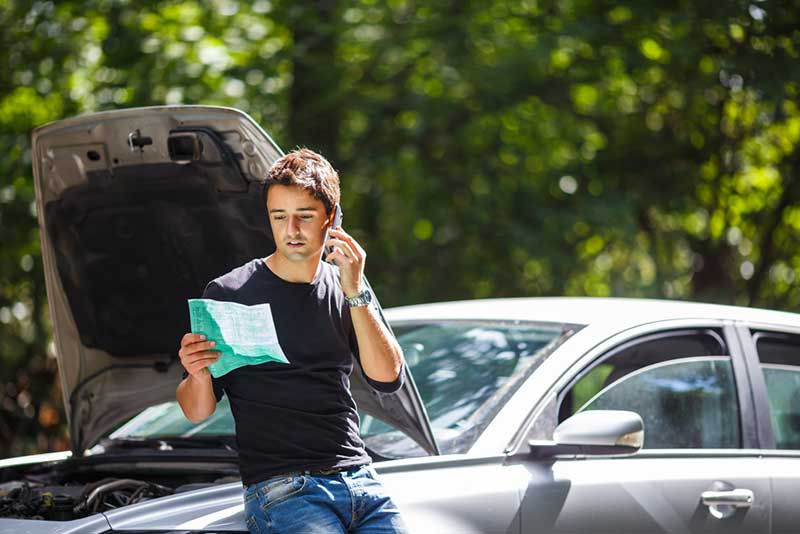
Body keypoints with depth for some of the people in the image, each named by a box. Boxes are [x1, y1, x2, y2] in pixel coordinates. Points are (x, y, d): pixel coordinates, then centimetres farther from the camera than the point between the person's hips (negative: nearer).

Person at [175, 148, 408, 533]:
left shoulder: (343, 289, 13)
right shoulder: (230, 294, 1)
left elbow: (388, 379, 0)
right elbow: (197, 412, 2)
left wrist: (356, 295, -8)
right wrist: (199, 376, -20)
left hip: (359, 479, 4)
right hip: (280, 488, -4)